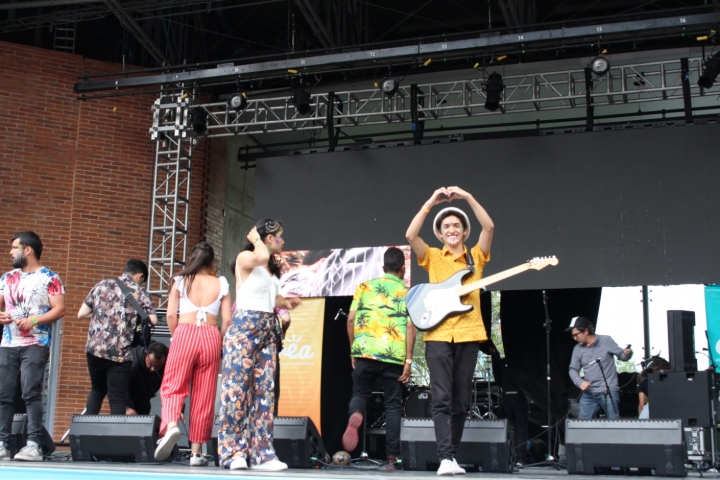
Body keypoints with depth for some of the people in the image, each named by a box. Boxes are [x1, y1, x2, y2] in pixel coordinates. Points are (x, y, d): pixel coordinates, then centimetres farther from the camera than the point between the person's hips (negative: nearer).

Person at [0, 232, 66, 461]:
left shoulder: (49, 278, -1)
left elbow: (59, 309, -7)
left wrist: (34, 321, -18)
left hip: (35, 345, -6)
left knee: (31, 393, -12)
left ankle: (34, 445, -13)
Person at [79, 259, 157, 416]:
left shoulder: (102, 285, 11)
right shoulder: (139, 291, 3)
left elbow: (81, 314, 11)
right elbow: (153, 321, -4)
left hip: (95, 348, 4)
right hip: (120, 353, -4)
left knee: (97, 390, 24)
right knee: (117, 398, 4)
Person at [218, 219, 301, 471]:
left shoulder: (272, 267, 19)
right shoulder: (244, 258, -4)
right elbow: (261, 257, -27)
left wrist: (284, 303, 9)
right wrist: (255, 239, -9)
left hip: (268, 331, 8)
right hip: (244, 327, -8)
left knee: (264, 391, 2)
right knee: (237, 387, -7)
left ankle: (260, 453, 3)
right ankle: (233, 451, -2)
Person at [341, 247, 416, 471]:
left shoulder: (364, 287, 13)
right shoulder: (407, 293, 7)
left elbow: (351, 319, 7)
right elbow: (410, 327, -3)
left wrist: (353, 350, 16)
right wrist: (408, 360, -3)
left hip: (365, 352, 1)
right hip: (394, 356, -1)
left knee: (360, 393, 17)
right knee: (393, 405, 8)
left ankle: (354, 417, -17)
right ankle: (393, 457, 5)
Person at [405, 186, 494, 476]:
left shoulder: (476, 256, 13)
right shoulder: (432, 257, 11)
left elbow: (489, 227, -3)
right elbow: (411, 235, -7)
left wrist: (467, 197, -8)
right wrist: (430, 203, -9)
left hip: (469, 334, 2)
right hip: (438, 334, -1)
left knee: (461, 401, 6)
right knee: (441, 399, -10)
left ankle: (452, 455, 16)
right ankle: (445, 459, -14)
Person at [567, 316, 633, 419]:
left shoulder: (606, 341, 0)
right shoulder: (578, 349, 9)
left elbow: (622, 355, 2)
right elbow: (573, 369, 13)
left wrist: (627, 353, -22)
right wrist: (580, 382, -5)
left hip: (609, 391, -4)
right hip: (588, 394, 4)